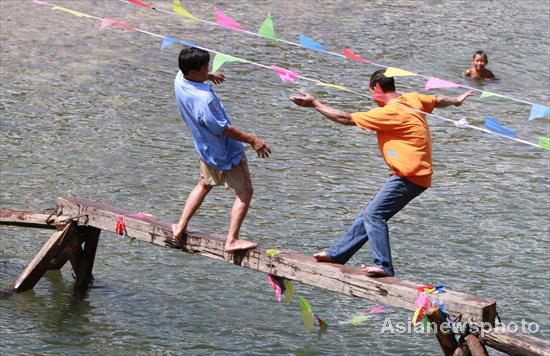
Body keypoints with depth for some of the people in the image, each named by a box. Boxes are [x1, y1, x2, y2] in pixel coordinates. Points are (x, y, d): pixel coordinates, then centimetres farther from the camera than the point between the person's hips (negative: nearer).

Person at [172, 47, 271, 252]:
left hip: (206, 149, 9)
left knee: (204, 185, 30)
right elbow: (223, 129, -28)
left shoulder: (180, 80, -9)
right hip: (226, 152, -9)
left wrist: (209, 76, 36)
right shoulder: (203, 99, -35)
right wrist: (252, 140, -19)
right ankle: (232, 241, 0)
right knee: (244, 192, 3)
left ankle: (180, 227, 30)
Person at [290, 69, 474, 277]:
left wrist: (315, 104, -5)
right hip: (417, 173, 10)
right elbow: (438, 101, 28)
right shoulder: (412, 99, 8)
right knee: (370, 213, 12)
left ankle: (384, 266, -21)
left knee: (374, 214, -17)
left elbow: (346, 119, -13)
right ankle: (337, 254, 18)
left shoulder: (389, 113, -17)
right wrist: (456, 101, 50)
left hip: (409, 176, -10)